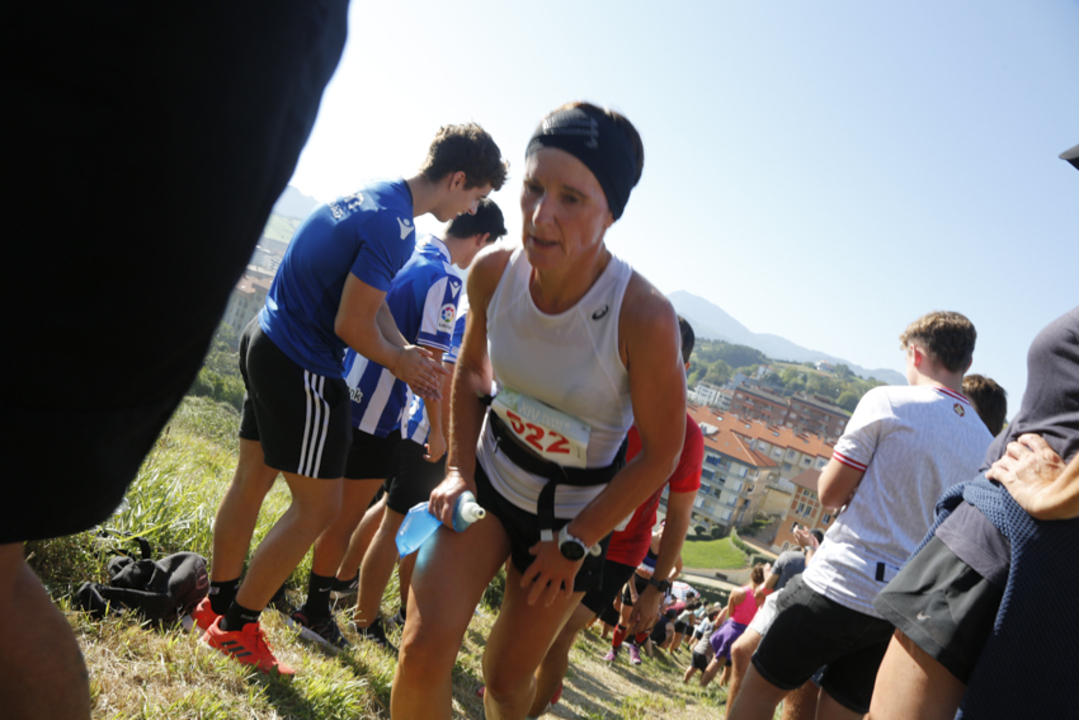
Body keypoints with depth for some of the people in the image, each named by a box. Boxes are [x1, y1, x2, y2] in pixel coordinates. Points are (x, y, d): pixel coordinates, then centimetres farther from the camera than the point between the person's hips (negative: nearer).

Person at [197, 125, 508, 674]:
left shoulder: (376, 195, 10)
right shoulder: (394, 226, -22)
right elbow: (352, 326, -21)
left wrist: (403, 351, 3)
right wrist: (398, 361, -4)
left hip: (265, 342, 10)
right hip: (302, 367, -10)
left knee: (252, 479, 19)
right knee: (318, 506, 1)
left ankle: (217, 603, 34)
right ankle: (236, 625, 14)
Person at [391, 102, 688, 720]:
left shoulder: (645, 318, -29)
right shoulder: (493, 273, -16)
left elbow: (661, 452, -16)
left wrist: (573, 544, -10)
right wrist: (460, 471, -3)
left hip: (575, 513, -2)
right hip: (489, 479, 2)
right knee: (425, 647, -14)